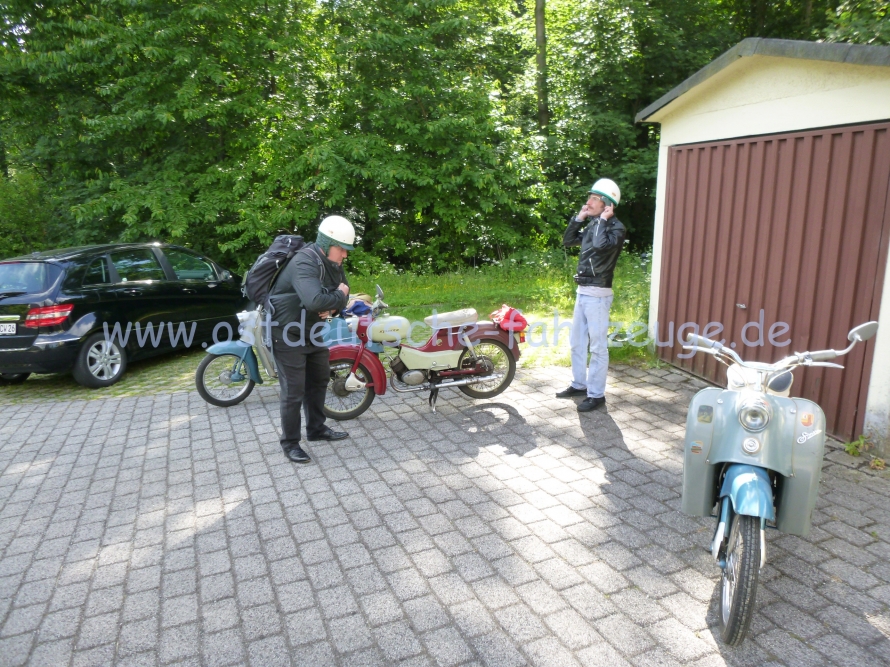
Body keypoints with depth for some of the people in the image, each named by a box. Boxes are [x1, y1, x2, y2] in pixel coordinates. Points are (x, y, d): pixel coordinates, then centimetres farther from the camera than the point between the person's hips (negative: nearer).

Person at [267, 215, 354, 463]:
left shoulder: (332, 262, 0)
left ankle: (316, 428, 35)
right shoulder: (304, 263, -30)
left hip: (311, 330, 10)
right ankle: (290, 443, 11)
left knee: (320, 378, 19)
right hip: (287, 332, -9)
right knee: (294, 391, -5)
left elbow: (343, 292, 5)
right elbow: (315, 301, -45)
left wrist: (333, 305, -19)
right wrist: (338, 296, -24)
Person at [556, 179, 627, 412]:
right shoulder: (592, 225, 12)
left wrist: (603, 220, -15)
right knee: (577, 342, 16)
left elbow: (601, 244, -30)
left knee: (597, 346, -2)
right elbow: (568, 241, 17)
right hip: (582, 291, 9)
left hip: (598, 293, -9)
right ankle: (579, 384, 29)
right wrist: (579, 218, 8)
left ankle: (597, 394, 6)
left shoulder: (616, 227, -11)